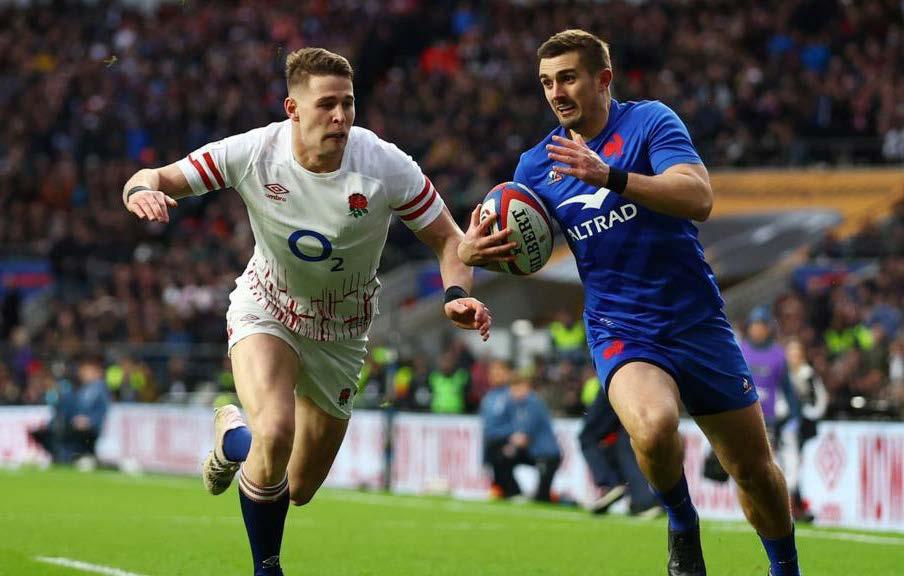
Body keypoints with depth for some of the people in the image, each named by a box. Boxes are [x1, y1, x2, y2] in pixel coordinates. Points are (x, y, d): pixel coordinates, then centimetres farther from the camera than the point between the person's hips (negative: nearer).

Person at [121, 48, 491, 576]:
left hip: (342, 330, 2)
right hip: (267, 312, -2)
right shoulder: (253, 153, -23)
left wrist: (457, 294, -33)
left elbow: (448, 238, -12)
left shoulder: (387, 166, -23)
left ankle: (234, 434, 45)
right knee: (276, 432, -34)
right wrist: (143, 190, -42)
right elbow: (156, 179, -16)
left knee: (299, 491, 10)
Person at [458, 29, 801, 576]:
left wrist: (610, 176, -36)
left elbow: (699, 197, -25)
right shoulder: (538, 165, 1)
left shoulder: (651, 122, -9)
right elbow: (519, 250, 10)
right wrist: (474, 250, -14)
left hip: (696, 320, 0)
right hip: (621, 333, 0)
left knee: (755, 471, 9)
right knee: (653, 427, -33)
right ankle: (682, 525, -3)